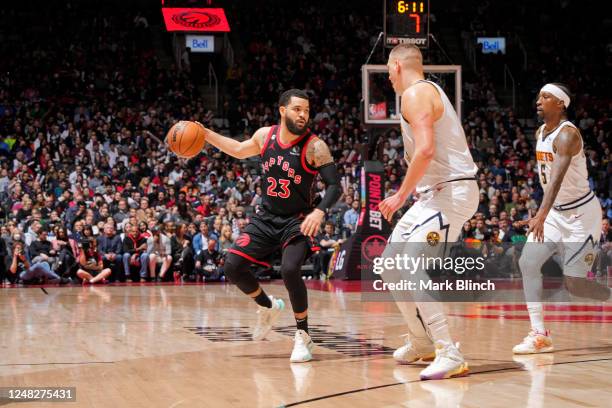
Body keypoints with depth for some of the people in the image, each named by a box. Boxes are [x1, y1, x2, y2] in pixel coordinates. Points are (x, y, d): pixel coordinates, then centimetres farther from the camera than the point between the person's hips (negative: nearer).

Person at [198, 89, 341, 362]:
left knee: (290, 270, -28)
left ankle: (303, 336, -9)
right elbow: (240, 150, 21)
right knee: (233, 266, -6)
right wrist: (205, 134, 14)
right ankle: (268, 307, 21)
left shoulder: (314, 147, -15)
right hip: (266, 218, 5)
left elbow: (334, 185, -18)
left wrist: (320, 211, -36)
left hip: (297, 221, -5)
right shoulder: (265, 135, -1)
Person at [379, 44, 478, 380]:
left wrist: (401, 195, -19)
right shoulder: (429, 91, 21)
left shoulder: (415, 94, -12)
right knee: (389, 264, 16)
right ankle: (421, 342, 27)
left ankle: (450, 356, -22)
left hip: (451, 191, -11)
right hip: (436, 193, 11)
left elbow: (426, 150, -25)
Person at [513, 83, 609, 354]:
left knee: (574, 283, -9)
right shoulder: (540, 133, 6)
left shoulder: (568, 134, -22)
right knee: (527, 263, -7)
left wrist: (542, 215, -48)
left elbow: (558, 177, -37)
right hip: (556, 212, 8)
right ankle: (540, 335, -6)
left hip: (581, 213, -8)